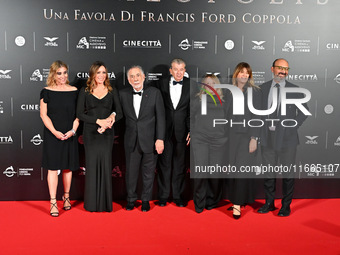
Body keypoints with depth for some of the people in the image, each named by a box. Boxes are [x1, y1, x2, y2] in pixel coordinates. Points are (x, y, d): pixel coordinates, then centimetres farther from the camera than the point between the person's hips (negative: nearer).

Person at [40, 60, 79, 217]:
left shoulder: (74, 91, 4)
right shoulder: (46, 92, 0)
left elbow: (78, 114, 5)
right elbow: (43, 115, -2)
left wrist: (73, 131, -9)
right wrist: (55, 132, -12)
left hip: (70, 135, 2)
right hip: (52, 136, -1)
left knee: (68, 167, 9)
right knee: (53, 167, -2)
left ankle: (66, 197, 27)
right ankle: (53, 202, 4)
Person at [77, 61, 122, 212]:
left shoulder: (112, 91, 9)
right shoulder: (84, 92, 5)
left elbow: (119, 112, 7)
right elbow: (79, 114, -3)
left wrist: (112, 116, -16)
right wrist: (99, 121, -14)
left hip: (107, 133, 1)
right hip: (90, 133, -1)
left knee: (106, 165, 1)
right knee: (92, 165, 0)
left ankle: (106, 202, 11)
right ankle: (92, 203, 11)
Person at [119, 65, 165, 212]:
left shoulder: (154, 93, -3)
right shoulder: (123, 94, 3)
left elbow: (160, 117, -5)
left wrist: (160, 139, -11)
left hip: (150, 140, -1)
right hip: (131, 141, 2)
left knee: (148, 173, 10)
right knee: (131, 171, 11)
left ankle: (146, 200, 28)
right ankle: (131, 199, 30)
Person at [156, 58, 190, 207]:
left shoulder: (190, 85, 0)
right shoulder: (162, 84, 1)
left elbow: (192, 110, 0)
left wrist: (191, 130, -7)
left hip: (181, 131, 0)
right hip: (164, 130, 0)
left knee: (180, 164, 10)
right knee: (164, 164, 7)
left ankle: (178, 196, 23)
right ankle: (163, 196, 20)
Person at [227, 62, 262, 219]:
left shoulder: (255, 91, -1)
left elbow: (257, 116, -6)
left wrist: (254, 138, -12)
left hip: (247, 135, -4)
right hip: (231, 135, 4)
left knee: (242, 168, -7)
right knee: (232, 169, 5)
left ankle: (238, 205, -1)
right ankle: (236, 200, 18)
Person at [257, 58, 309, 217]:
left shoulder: (294, 90, -1)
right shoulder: (263, 88, 6)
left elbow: (304, 112, 4)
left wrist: (292, 128, -5)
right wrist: (264, 128, 3)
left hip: (287, 138, -2)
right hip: (268, 137, 2)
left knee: (287, 173, 6)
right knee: (268, 172, 10)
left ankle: (286, 205, 19)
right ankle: (269, 203, 25)